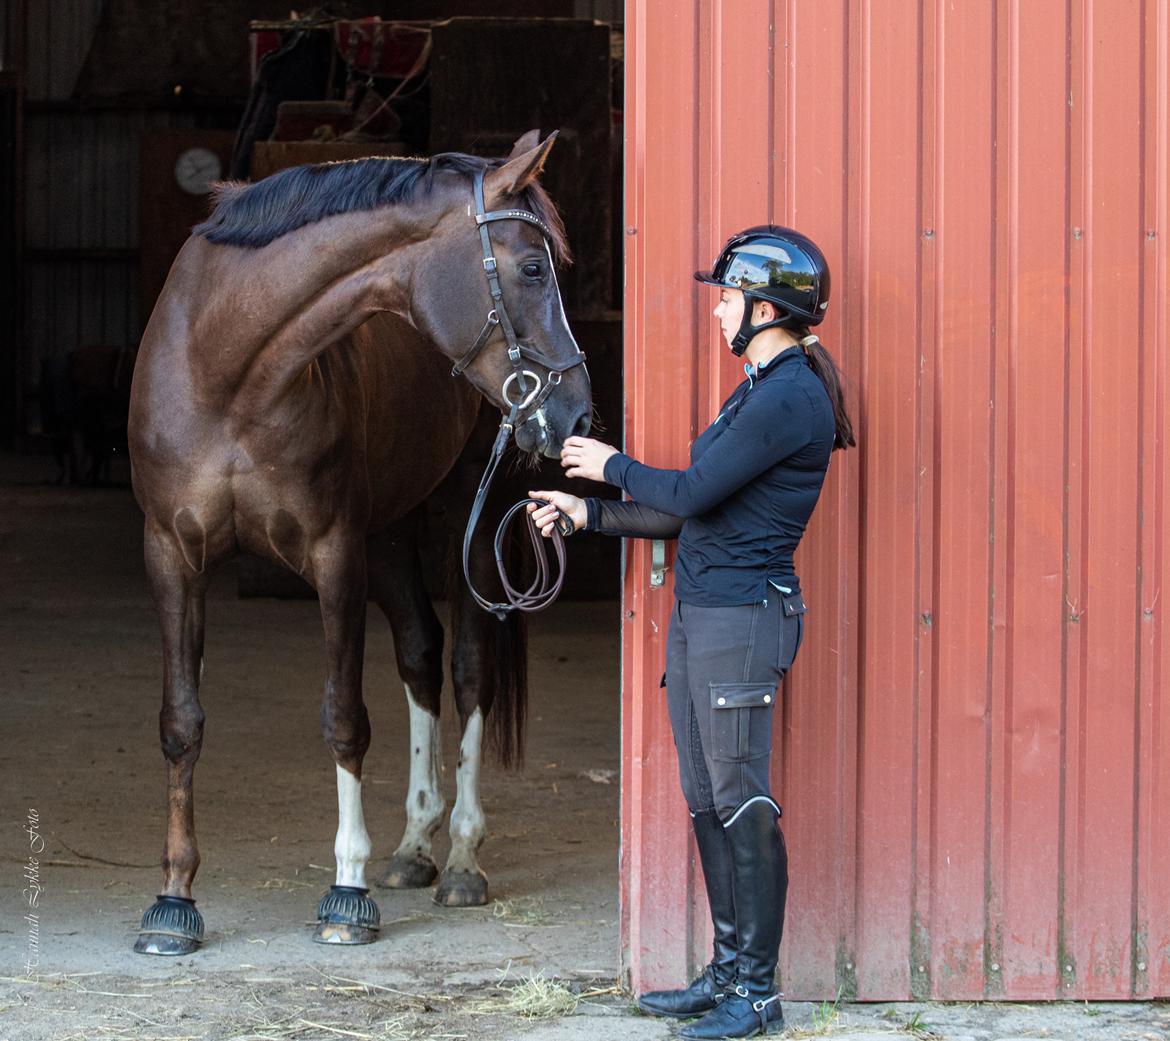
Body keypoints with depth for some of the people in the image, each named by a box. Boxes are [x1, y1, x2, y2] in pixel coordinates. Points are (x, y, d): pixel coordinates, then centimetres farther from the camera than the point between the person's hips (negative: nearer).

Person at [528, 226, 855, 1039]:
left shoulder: (790, 398, -15)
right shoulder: (761, 393, 17)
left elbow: (690, 495, -17)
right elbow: (692, 515, 20)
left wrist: (613, 466, 0)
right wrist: (587, 514, 21)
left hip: (743, 619, -10)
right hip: (698, 615, 10)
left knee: (745, 806, -6)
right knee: (708, 803, 13)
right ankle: (729, 971, 21)